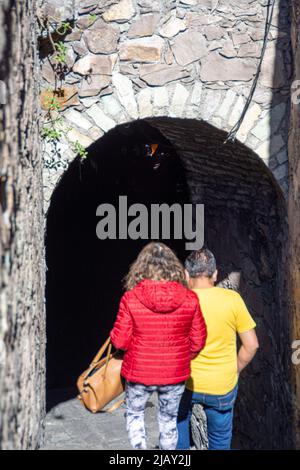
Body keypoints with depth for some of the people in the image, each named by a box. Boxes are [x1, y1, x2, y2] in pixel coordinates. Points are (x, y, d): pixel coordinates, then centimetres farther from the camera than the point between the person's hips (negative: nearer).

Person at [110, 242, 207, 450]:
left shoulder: (131, 299, -16)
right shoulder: (190, 299, -11)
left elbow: (120, 341, -11)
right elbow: (198, 341, -3)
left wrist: (114, 334, 12)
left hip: (140, 373, -1)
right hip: (175, 374, 1)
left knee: (135, 414, 24)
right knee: (169, 419, 22)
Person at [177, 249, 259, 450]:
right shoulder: (232, 299, -11)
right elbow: (251, 345, -7)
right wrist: (234, 371, 7)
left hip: (186, 382, 0)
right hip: (223, 388, 0)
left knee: (179, 419, 29)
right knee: (220, 439, 20)